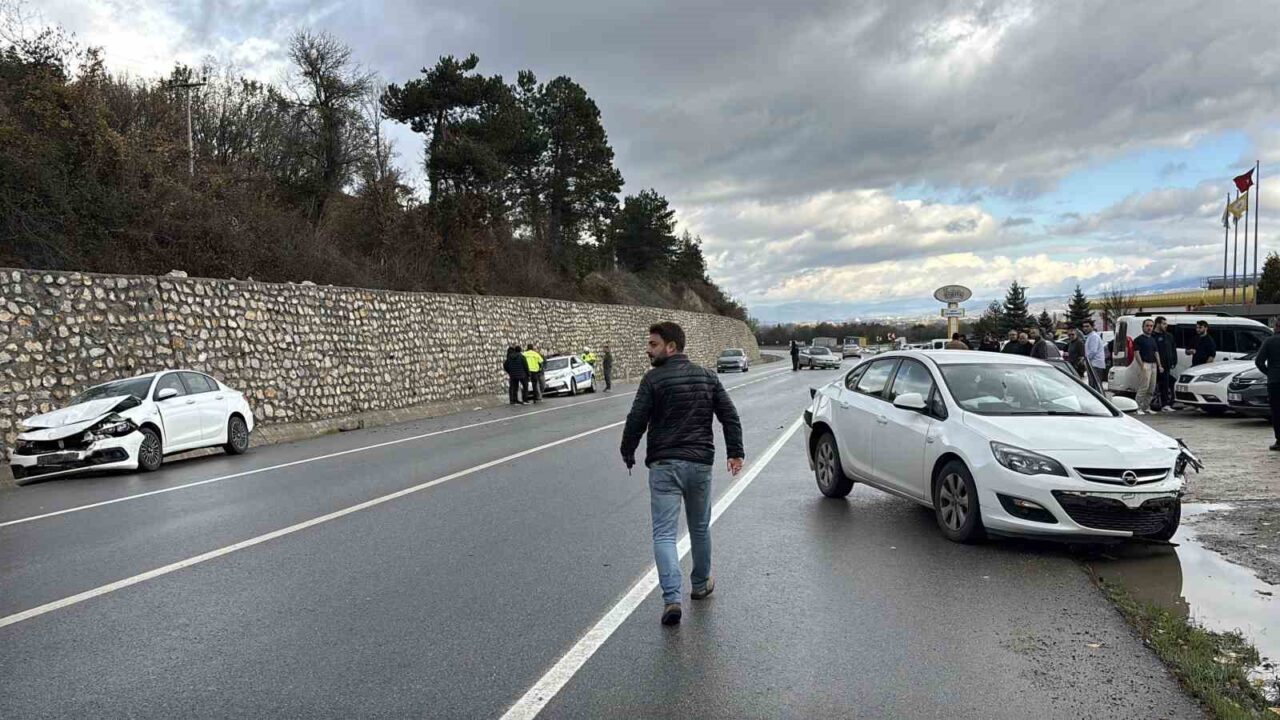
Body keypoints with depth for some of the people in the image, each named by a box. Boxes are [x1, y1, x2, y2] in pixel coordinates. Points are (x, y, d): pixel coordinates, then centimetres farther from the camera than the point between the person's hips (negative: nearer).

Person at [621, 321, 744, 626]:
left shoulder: (653, 379, -8)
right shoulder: (707, 377, 8)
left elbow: (636, 421, -11)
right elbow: (730, 416, 5)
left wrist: (627, 453, 4)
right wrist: (735, 452, 9)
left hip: (664, 465, -4)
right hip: (701, 463, 5)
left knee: (664, 533, -2)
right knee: (700, 527, 21)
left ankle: (672, 598, -15)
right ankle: (701, 584, 36)